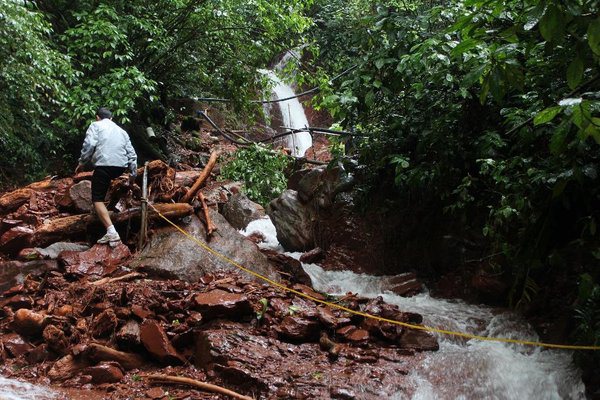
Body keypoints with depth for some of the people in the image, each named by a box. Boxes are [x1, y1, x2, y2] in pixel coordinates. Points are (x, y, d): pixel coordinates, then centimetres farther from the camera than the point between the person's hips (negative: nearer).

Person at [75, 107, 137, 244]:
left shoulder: (96, 125, 11)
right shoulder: (121, 131, 26)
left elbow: (89, 145, -6)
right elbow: (132, 154, 19)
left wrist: (82, 163, 3)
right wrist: (133, 174, 22)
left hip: (104, 165, -6)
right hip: (121, 167, 6)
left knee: (97, 199, -3)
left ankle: (111, 232, -21)